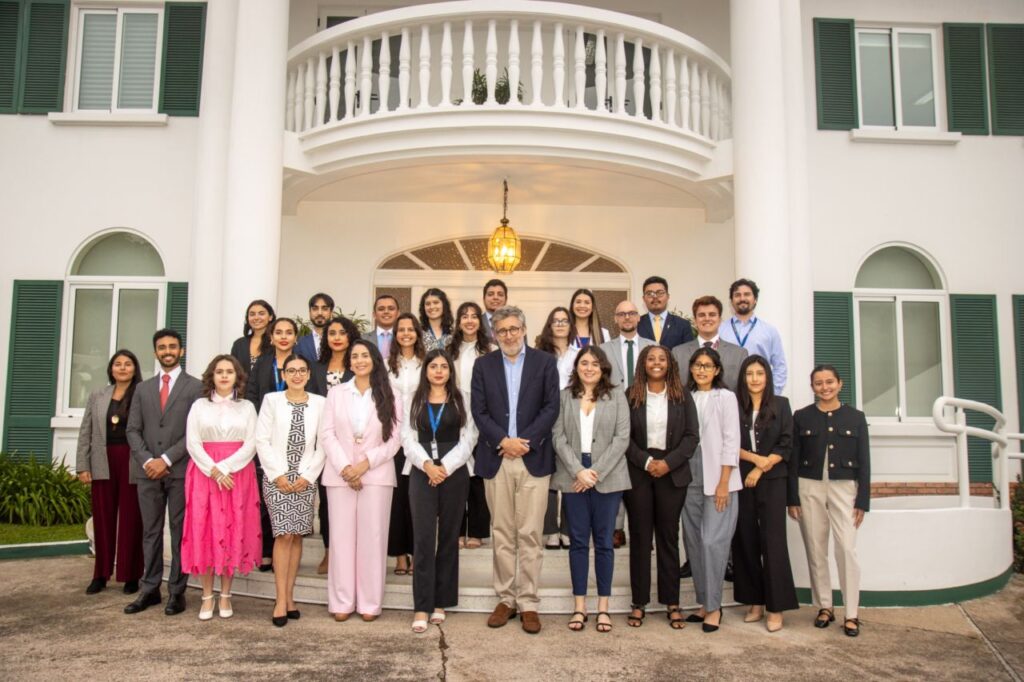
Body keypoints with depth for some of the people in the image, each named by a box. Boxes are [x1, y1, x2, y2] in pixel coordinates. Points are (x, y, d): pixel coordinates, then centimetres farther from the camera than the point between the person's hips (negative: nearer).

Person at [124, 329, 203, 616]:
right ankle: (149, 589, 16)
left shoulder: (195, 387, 2)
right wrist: (147, 460, -6)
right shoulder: (143, 388, 16)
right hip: (148, 471, 4)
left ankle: (176, 591, 7)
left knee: (180, 532, 1)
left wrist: (166, 459, -12)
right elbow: (133, 430, 10)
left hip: (181, 471, -4)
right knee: (151, 531, 8)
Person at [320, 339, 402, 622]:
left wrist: (365, 464, -12)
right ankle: (342, 602, 10)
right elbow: (326, 434, 1)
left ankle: (370, 602, 8)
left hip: (376, 475, -1)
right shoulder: (336, 393, 8)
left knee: (373, 537, 0)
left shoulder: (390, 397, 5)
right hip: (340, 474, 1)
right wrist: (344, 467, -11)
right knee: (342, 536, 2)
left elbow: (394, 439, -1)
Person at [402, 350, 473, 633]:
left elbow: (467, 440, 1)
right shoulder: (415, 401, 8)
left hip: (454, 474, 0)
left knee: (448, 537, 5)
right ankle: (422, 607, -1)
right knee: (423, 538, -5)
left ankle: (441, 602, 16)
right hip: (422, 474, 0)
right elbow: (408, 438, 2)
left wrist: (445, 467, -10)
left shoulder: (460, 401, 5)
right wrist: (427, 465, -12)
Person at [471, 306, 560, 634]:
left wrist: (526, 441, -11)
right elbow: (479, 411, 2)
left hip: (533, 458, -1)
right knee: (502, 533, 8)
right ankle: (506, 598, 18)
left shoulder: (545, 363, 5)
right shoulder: (483, 365, 9)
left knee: (530, 534, 0)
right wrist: (503, 441, -11)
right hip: (496, 459, 2)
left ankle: (528, 603, 9)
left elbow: (551, 407, -2)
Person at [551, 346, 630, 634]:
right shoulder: (564, 397, 7)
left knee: (604, 542, 5)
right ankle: (579, 607, 13)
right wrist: (578, 471, -11)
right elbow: (558, 437, 0)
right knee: (578, 541, 6)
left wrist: (596, 472, -10)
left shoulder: (616, 397, 4)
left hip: (607, 478, -1)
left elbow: (622, 438, -3)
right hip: (573, 477, 1)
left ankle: (603, 607, 14)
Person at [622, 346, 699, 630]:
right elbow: (624, 436, -1)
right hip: (638, 472, 0)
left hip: (672, 474, 1)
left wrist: (669, 462, -11)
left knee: (669, 537, 6)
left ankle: (672, 603, 14)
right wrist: (646, 462, -12)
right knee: (640, 537, 4)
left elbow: (691, 436, 0)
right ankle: (639, 603, 12)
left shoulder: (682, 396, 5)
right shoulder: (631, 396, 3)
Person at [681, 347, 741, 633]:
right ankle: (704, 602, 19)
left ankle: (713, 606, 5)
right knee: (693, 541, 7)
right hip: (690, 478, 5)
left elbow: (731, 441, -6)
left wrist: (723, 483, -11)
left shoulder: (725, 397, -1)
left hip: (717, 480, -5)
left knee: (712, 541, -8)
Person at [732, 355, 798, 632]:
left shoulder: (780, 405, 5)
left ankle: (776, 608, 1)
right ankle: (755, 603, 14)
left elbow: (785, 445, 0)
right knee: (746, 540, 4)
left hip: (772, 481, -1)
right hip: (741, 481, 1)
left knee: (772, 541, -5)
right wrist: (756, 458, -12)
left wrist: (760, 469, -9)